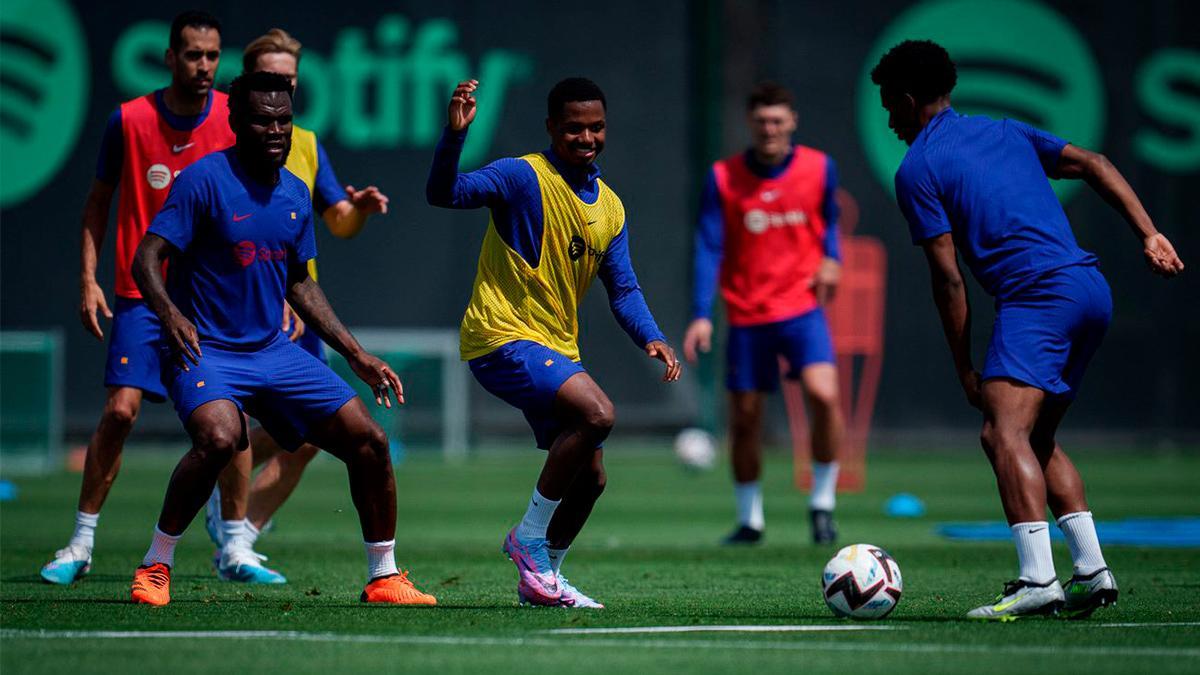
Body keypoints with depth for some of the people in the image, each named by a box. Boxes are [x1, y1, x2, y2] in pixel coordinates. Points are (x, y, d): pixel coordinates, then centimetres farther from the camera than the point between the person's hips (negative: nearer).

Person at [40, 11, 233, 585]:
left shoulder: (236, 119, -2)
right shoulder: (129, 120, -5)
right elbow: (98, 202, 6)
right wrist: (88, 279, -2)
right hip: (142, 294, -1)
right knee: (120, 409, -11)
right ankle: (81, 543, 1)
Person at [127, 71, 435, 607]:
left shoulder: (295, 194, 9)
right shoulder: (204, 180, -11)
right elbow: (147, 259, -14)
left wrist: (355, 354, 18)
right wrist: (169, 314, -34)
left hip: (274, 350, 6)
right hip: (206, 351, -6)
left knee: (367, 439, -1)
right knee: (220, 437, -34)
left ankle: (383, 577, 14)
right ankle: (155, 567, -16)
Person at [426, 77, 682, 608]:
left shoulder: (610, 207, 11)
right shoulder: (524, 177, -11)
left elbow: (623, 289, 13)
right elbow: (444, 193, -25)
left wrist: (651, 338, -5)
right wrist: (455, 134, -42)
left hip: (555, 350, 8)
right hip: (501, 337, -8)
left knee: (589, 478, 9)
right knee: (596, 413, -28)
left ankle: (540, 579, 28)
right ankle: (529, 538, -13)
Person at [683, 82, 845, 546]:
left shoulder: (819, 168, -1)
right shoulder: (723, 178, -5)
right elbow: (708, 248, -8)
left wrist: (831, 260, -3)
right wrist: (702, 315, -18)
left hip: (801, 307, -1)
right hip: (746, 315, 1)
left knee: (823, 394, -23)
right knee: (744, 420, 5)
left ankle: (822, 503, -6)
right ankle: (749, 520, 24)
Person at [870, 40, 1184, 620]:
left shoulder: (916, 169, 3)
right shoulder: (1006, 132, 24)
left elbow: (948, 278, -2)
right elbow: (1093, 166, 15)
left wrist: (964, 369, 3)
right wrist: (1149, 236, 8)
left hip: (1037, 293, -8)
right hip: (1091, 286, 8)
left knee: (1004, 431, -18)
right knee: (1037, 440, 18)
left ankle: (1037, 580, -33)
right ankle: (1091, 569, 11)